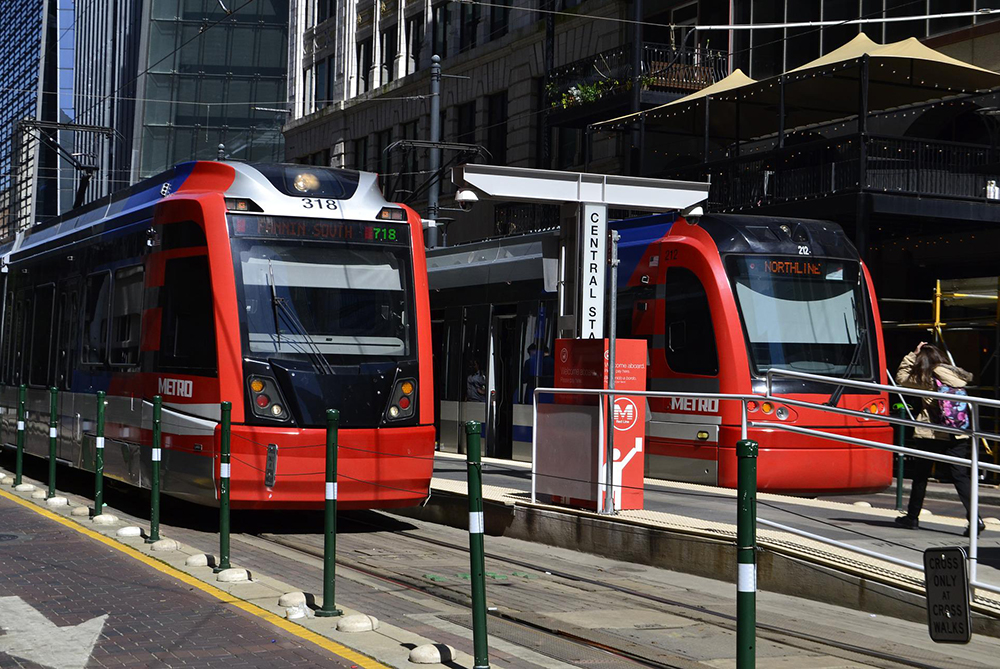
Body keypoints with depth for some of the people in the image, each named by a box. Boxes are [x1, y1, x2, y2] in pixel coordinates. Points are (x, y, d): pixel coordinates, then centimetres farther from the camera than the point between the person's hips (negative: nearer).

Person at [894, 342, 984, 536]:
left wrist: (913, 355, 10)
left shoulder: (925, 378, -4)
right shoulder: (957, 374, 5)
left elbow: (900, 377, 9)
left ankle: (912, 517, 20)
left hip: (929, 434, -3)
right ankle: (974, 518, -12)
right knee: (960, 476, 2)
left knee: (921, 476, 11)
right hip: (958, 434, 3)